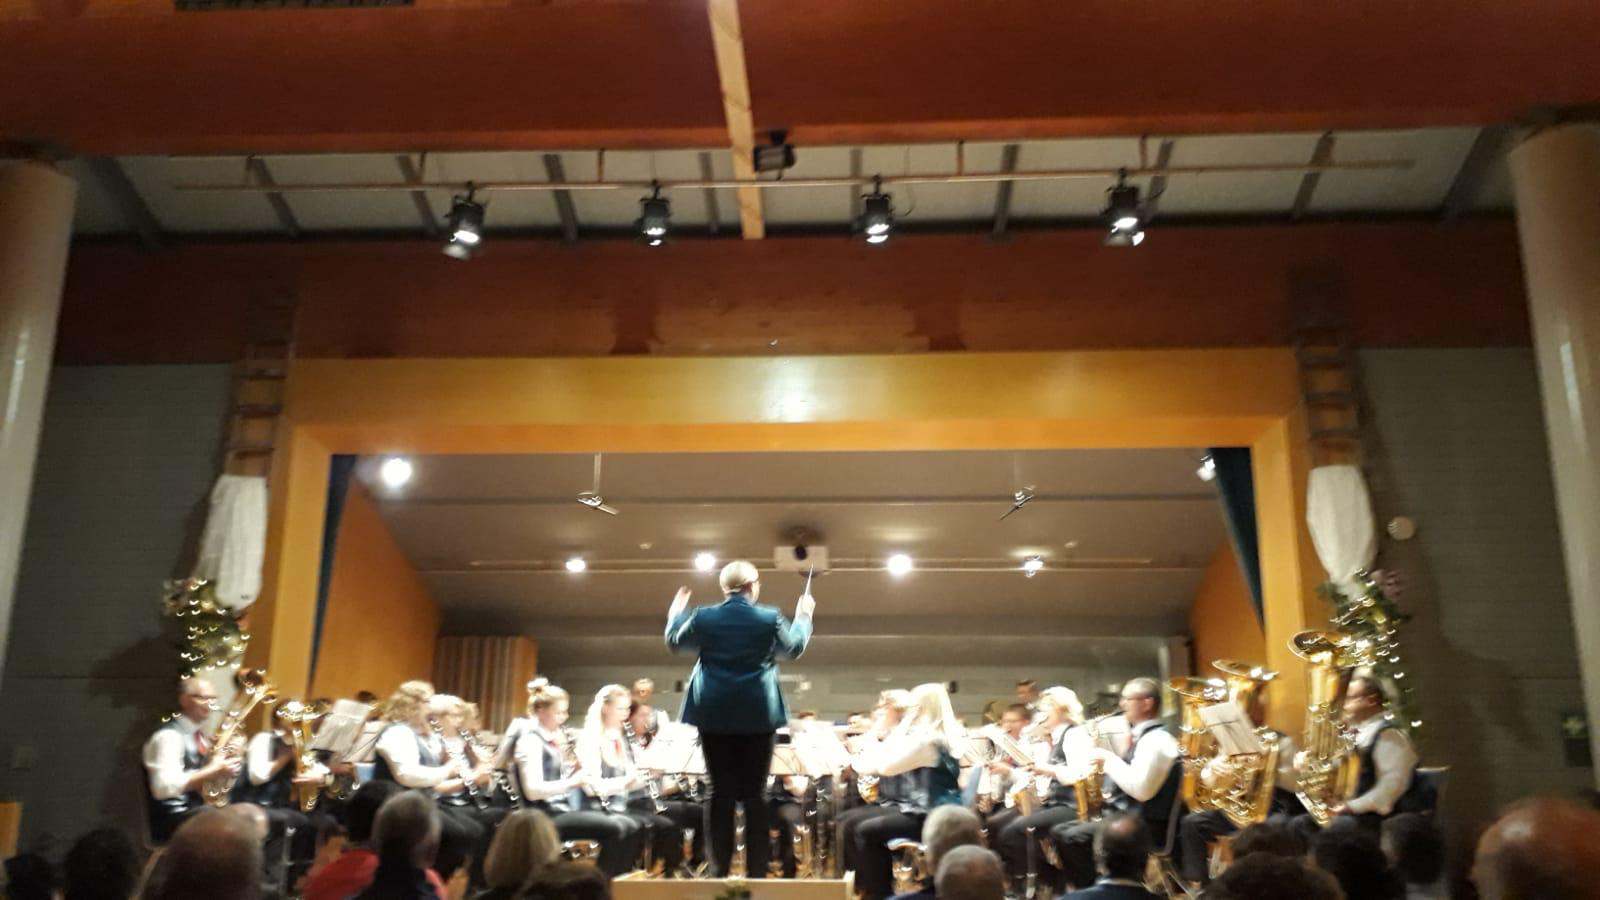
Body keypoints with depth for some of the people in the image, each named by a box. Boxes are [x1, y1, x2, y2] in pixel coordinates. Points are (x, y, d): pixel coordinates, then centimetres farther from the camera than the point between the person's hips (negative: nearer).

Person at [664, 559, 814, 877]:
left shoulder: (703, 617, -2)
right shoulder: (770, 618, -6)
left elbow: (674, 642, 15)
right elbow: (795, 647, 12)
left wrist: (676, 613, 33)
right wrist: (804, 616, 28)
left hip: (714, 714, 1)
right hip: (757, 715, -1)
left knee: (721, 791, 7)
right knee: (754, 793, 5)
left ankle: (719, 868, 8)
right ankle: (756, 869, 5)